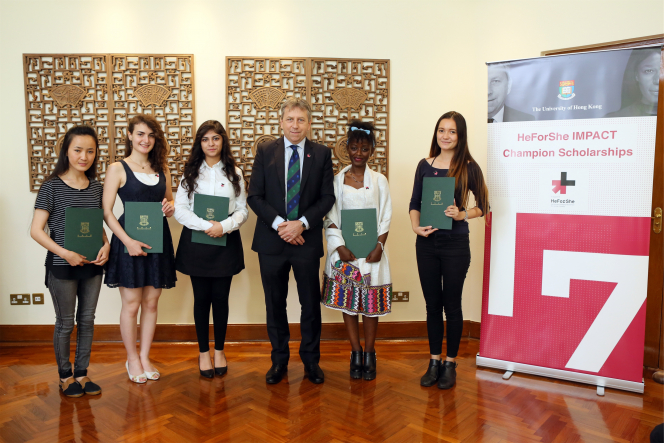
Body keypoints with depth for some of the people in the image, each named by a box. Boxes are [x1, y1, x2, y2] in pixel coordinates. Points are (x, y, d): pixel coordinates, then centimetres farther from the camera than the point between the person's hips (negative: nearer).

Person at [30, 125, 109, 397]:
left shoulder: (96, 186, 4)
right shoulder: (52, 186, -9)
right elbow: (36, 230, -10)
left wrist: (106, 245, -7)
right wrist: (65, 253, -19)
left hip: (92, 264, 4)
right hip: (62, 265, -4)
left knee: (87, 320, 12)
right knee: (65, 323, 9)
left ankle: (82, 373, 28)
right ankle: (65, 376, 28)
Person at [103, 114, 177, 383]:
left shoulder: (162, 169, 12)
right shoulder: (118, 169, -2)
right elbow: (106, 212, -7)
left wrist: (170, 207, -3)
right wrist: (128, 241, -18)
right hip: (129, 241, -4)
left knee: (151, 302, 10)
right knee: (131, 303, 3)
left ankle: (145, 357, 24)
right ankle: (132, 359, 22)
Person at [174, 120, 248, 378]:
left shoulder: (234, 173, 7)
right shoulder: (191, 172, 6)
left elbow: (243, 210, 2)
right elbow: (179, 209, -2)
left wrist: (224, 226, -15)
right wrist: (206, 226, -15)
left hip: (226, 241, 0)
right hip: (196, 241, 0)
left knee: (221, 298, 4)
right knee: (202, 298, 6)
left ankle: (219, 350, 22)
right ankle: (203, 352, 21)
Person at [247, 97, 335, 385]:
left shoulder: (322, 154, 3)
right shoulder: (265, 152, 3)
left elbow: (328, 197, -1)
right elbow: (254, 196, -1)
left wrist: (302, 223, -14)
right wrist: (279, 224, -14)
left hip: (307, 239, 0)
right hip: (271, 240, 1)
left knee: (310, 303, 9)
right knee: (275, 303, 11)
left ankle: (311, 360, 27)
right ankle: (279, 359, 28)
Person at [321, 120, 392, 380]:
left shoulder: (379, 180, 5)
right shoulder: (337, 180, 4)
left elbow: (386, 218, 2)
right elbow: (330, 218, 1)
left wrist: (379, 246, -11)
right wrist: (340, 246, -11)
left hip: (372, 250, 0)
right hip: (344, 250, 1)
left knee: (371, 302, 4)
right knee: (347, 301, 6)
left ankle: (370, 354, 18)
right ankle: (356, 353, 20)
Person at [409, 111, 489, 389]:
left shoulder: (468, 167, -3)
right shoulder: (425, 165, 6)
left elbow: (483, 206, 1)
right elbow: (415, 204, 9)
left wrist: (461, 215, -16)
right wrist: (416, 227, -8)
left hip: (455, 244, -3)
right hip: (427, 243, 3)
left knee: (452, 304, 7)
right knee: (432, 304, 12)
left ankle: (450, 364, 23)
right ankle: (434, 362, 25)